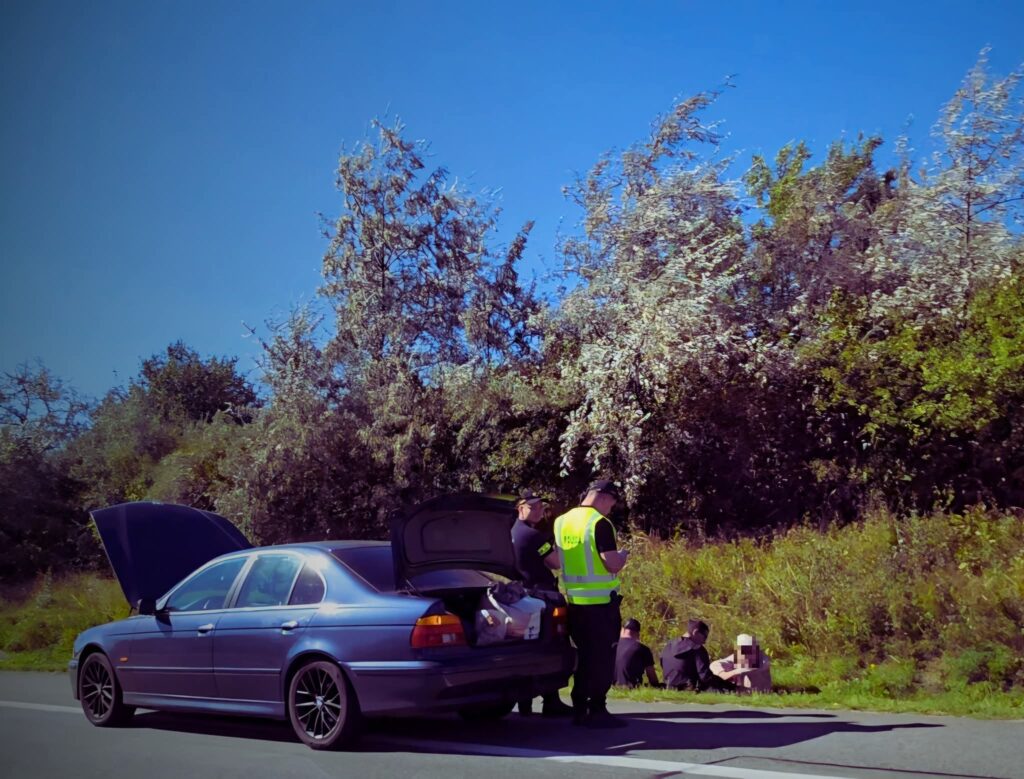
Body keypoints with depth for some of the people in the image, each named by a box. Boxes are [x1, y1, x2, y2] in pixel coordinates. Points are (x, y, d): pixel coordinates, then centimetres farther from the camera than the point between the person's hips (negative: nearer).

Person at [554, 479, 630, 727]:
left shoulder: (562, 522, 9)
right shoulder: (600, 523, -15)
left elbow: (556, 561, 17)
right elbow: (612, 564, -18)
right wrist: (623, 556, 2)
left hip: (574, 600, 7)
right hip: (601, 600, -7)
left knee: (583, 655, 15)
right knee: (603, 657, 1)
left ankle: (579, 709, 18)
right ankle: (597, 711, 2)